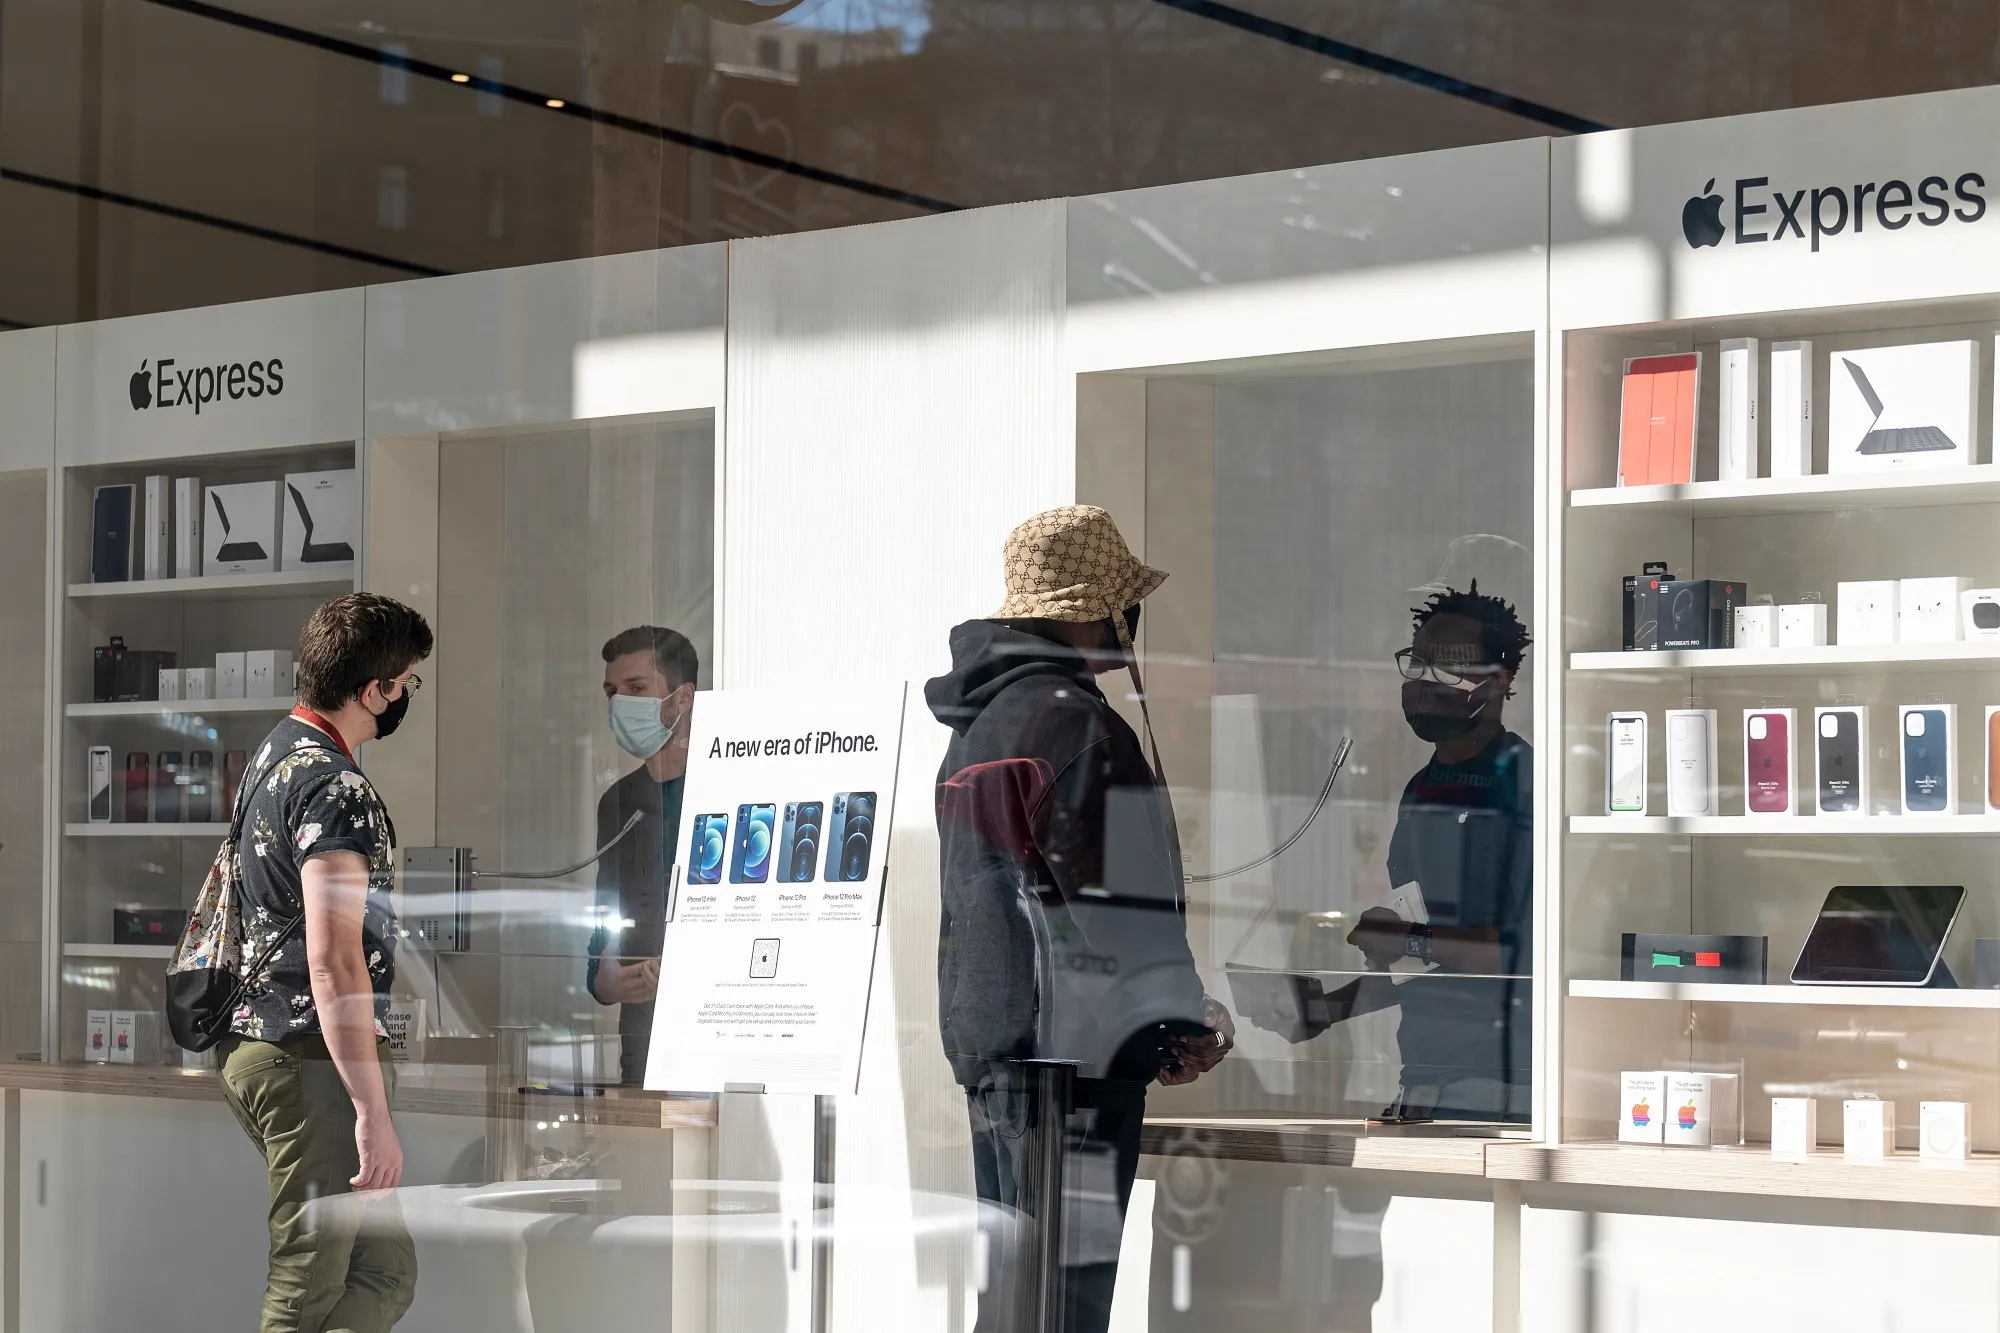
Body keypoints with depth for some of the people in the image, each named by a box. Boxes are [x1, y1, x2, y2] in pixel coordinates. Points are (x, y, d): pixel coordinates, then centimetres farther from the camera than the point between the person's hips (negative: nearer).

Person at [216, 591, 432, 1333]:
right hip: (311, 1057, -10)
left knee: (386, 1272, 11)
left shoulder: (276, 751, 15)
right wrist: (373, 1112, -27)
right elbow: (334, 959, -25)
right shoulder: (337, 790, -17)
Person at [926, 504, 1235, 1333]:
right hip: (1072, 1044, -10)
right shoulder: (1075, 720, -13)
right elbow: (1122, 893, -16)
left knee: (1015, 1266, 15)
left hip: (986, 1037, 10)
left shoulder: (974, 725, 18)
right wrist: (1186, 1015, -4)